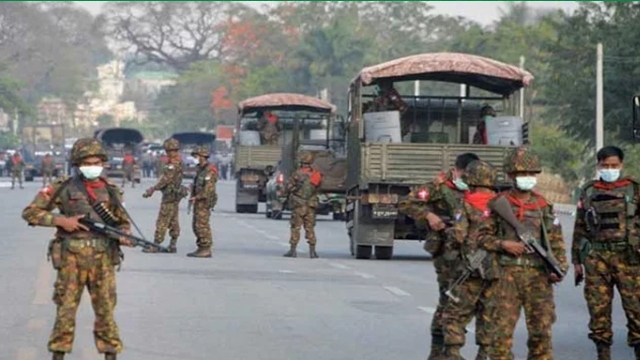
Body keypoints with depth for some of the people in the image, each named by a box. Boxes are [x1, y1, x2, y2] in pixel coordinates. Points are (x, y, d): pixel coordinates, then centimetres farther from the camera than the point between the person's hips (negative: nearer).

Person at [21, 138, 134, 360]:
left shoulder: (111, 191, 8)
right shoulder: (63, 188, 0)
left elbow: (123, 222, 17)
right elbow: (30, 212, -1)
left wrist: (123, 235, -6)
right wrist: (60, 220, -13)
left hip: (102, 260, 2)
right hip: (71, 259, -2)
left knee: (106, 310, 3)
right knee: (65, 310, 4)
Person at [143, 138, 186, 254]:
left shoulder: (174, 164, -18)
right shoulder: (178, 162, 14)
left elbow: (165, 180, -23)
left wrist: (153, 189, -19)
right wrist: (153, 189, 22)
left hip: (170, 195, -10)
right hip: (175, 195, 10)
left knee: (162, 221, -7)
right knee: (173, 221, 11)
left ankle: (155, 245, -6)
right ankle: (172, 245, 14)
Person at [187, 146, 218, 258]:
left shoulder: (209, 171, -14)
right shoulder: (200, 169, 17)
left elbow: (209, 189, -22)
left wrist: (196, 197, -22)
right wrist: (194, 198, 14)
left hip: (204, 202, -10)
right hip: (198, 202, 10)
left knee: (202, 225, -10)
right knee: (197, 226, 11)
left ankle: (206, 250, -8)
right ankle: (201, 248, 16)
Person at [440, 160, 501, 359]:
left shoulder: (466, 207, -6)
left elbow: (456, 235, -13)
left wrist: (449, 250, 6)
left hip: (471, 269, -4)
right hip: (497, 270, 4)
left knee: (454, 315, 4)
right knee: (489, 317, 12)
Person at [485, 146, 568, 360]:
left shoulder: (544, 206, 11)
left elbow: (556, 242, 11)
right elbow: (482, 236, 5)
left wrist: (560, 268, -2)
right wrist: (503, 244, -11)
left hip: (539, 275, 2)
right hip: (508, 274, -2)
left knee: (541, 328, 3)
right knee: (503, 328, -5)